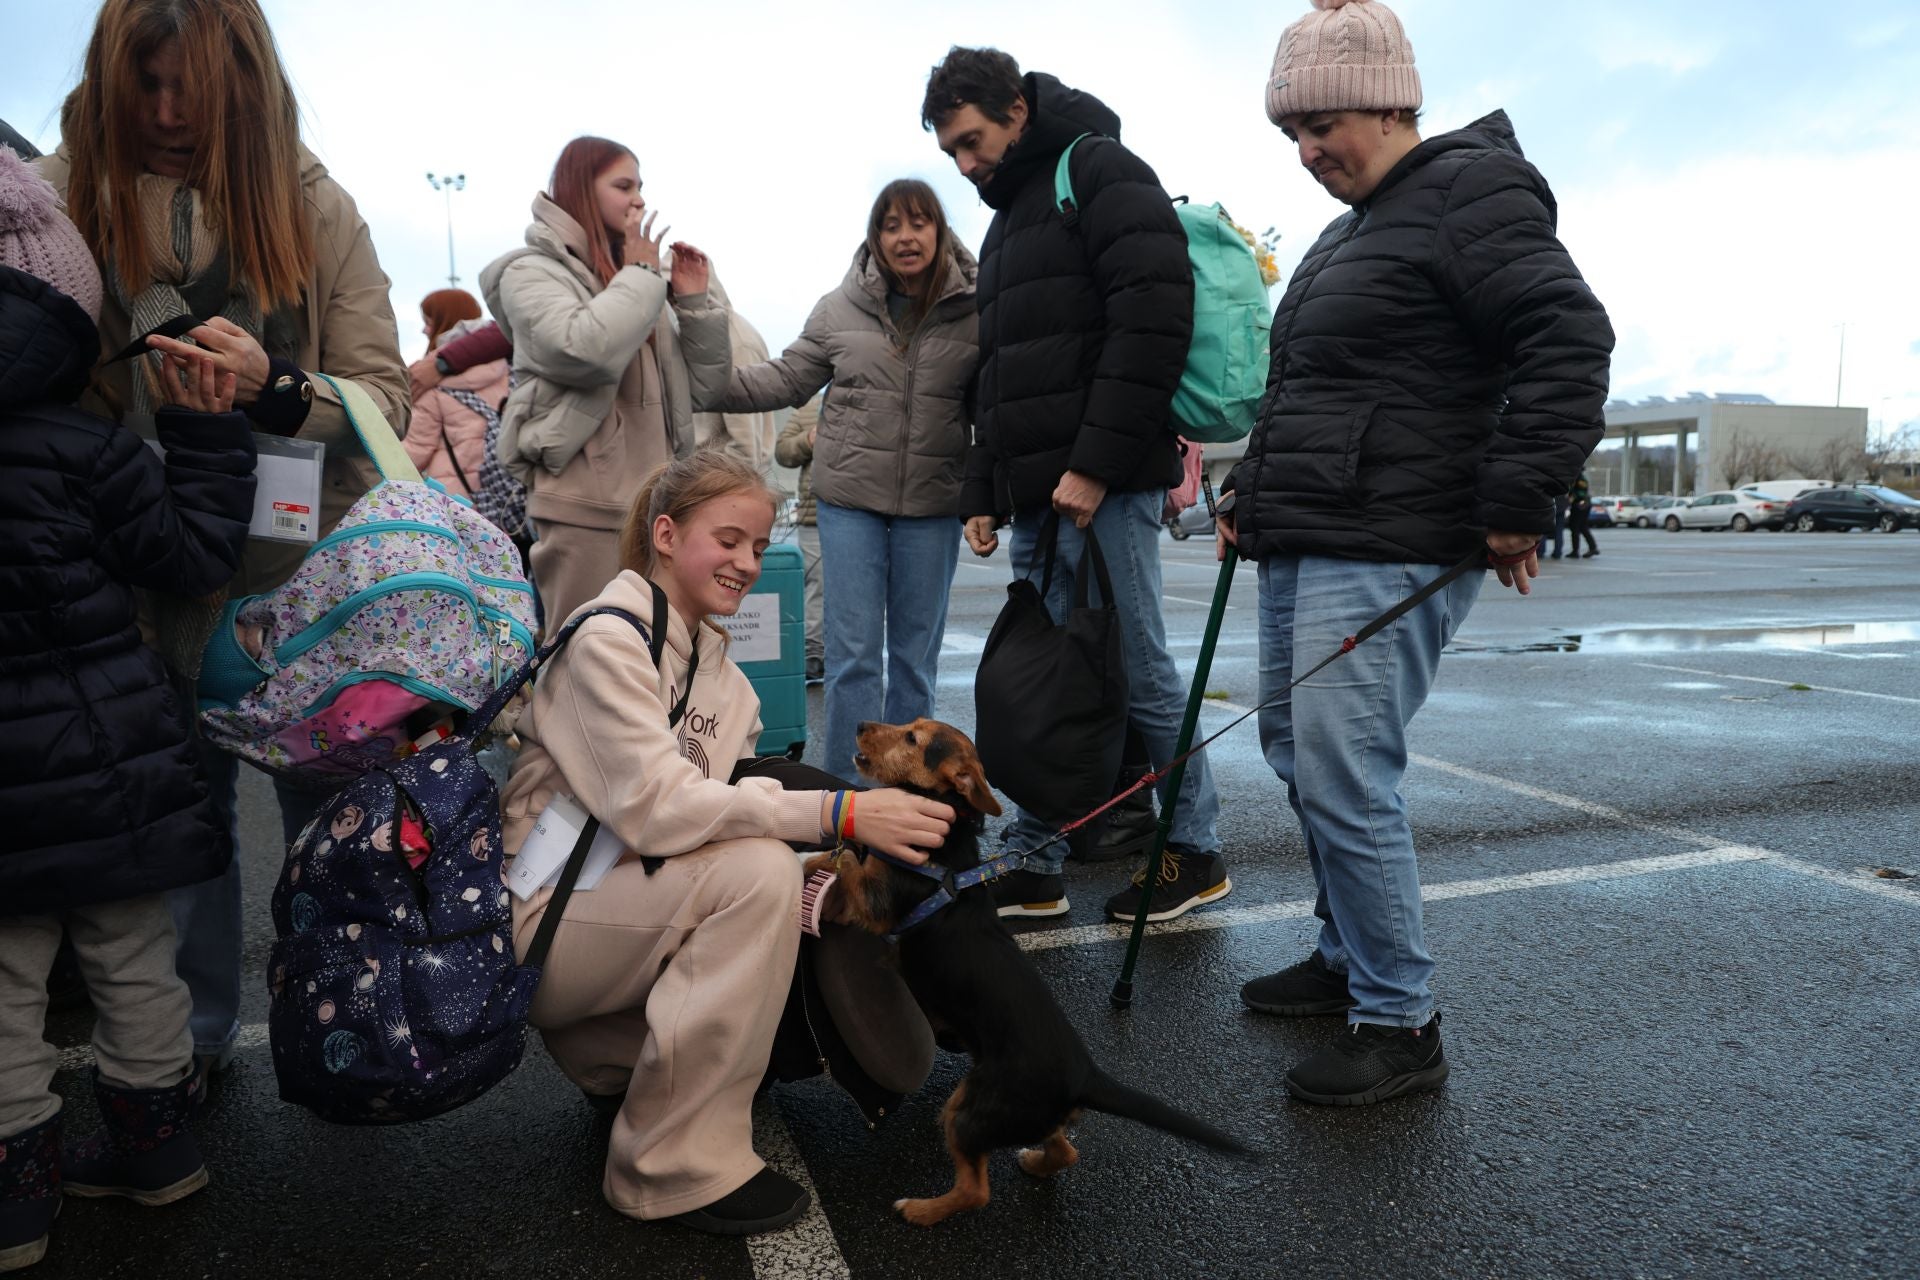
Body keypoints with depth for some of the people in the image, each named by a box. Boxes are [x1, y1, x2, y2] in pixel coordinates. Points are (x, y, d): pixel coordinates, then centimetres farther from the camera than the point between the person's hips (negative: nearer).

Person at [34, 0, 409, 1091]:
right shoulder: (64, 195, -1)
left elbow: (383, 395, -7)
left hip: (305, 569, -1)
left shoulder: (313, 204, -4)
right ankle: (198, 1034, 36)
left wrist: (275, 390, -24)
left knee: (325, 807, 10)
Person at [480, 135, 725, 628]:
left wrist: (694, 303, 7)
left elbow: (700, 388, 19)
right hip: (585, 503, -7)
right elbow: (586, 350, -23)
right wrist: (642, 274, -8)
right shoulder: (532, 271, 0)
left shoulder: (632, 274, 19)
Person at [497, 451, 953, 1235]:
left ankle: (620, 1061, 14)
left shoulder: (716, 668, 7)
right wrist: (838, 812, -33)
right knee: (756, 873, -28)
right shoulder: (605, 641, -17)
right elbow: (655, 806, -29)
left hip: (626, 899, 8)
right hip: (536, 917, -8)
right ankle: (674, 1166, -16)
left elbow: (722, 804, -3)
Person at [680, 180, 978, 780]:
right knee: (853, 650, 1)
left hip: (932, 506, 0)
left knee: (916, 653, 9)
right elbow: (786, 379, 8)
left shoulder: (974, 312, 2)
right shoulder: (841, 308, 4)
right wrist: (713, 382, -4)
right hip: (850, 496, 0)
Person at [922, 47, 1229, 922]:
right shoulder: (1006, 221, 26)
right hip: (1036, 496, 9)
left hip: (1104, 488, -8)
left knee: (1140, 673, -2)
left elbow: (1154, 320, -16)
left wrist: (1096, 463, -20)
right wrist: (982, 491, 19)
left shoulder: (1101, 172, -1)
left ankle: (1195, 854, 15)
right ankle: (1032, 869, 16)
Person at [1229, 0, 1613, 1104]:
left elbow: (1569, 340, -16)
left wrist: (1518, 506, -19)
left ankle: (1401, 1026, 3)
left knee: (1345, 779, -11)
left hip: (1388, 557, -10)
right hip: (1301, 550, 10)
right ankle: (1348, 960, 29)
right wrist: (1255, 497, 22)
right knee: (1301, 757, 13)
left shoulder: (1470, 188, -5)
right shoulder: (1352, 230, 23)